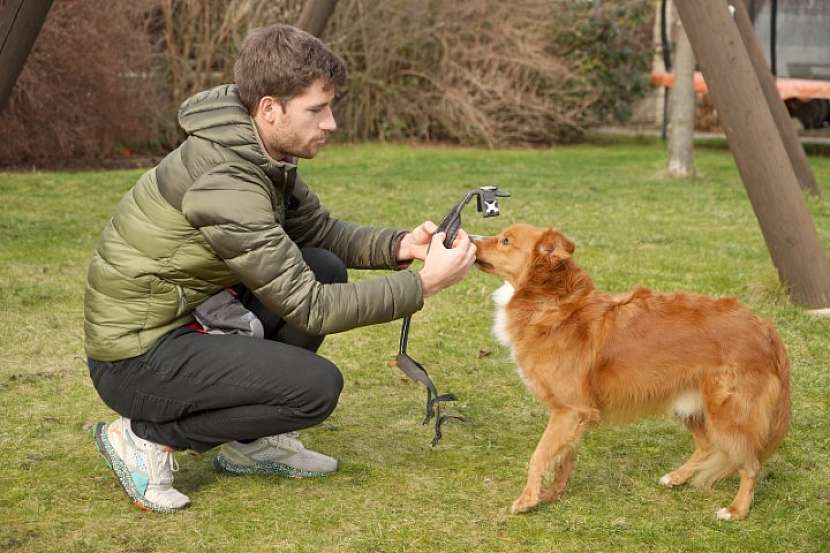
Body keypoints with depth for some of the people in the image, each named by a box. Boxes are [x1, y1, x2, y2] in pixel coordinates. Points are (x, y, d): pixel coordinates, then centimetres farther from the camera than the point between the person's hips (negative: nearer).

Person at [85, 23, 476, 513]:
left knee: (327, 269, 4)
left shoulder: (263, 151, 0)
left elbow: (319, 229, 11)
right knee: (319, 387, -18)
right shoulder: (227, 182, -28)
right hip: (136, 360, -9)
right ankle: (147, 437, -4)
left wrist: (398, 245, -7)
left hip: (185, 316, 9)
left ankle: (250, 441, 12)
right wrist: (424, 284, -22)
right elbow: (310, 308, -24)